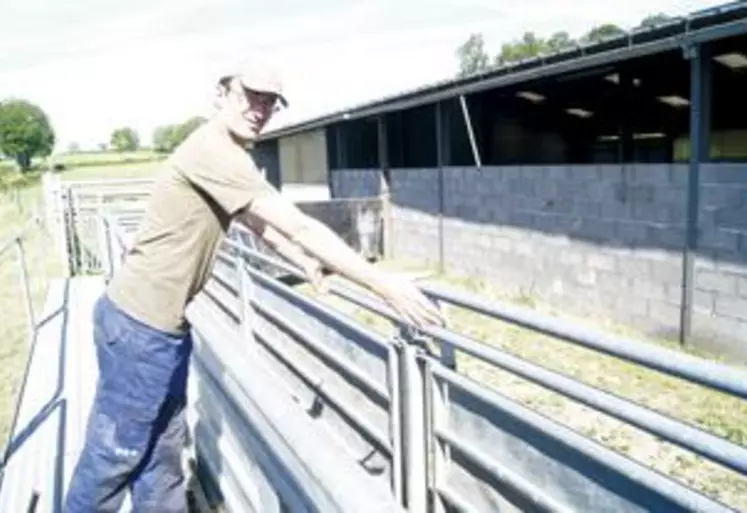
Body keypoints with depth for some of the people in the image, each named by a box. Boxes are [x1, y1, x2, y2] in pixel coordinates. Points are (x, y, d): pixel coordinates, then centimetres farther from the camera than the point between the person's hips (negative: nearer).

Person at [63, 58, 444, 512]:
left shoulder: (232, 156, 9)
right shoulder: (214, 151, -24)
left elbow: (260, 223, 22)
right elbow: (298, 227, -29)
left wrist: (308, 265, 22)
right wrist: (384, 286, -27)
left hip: (162, 323, 10)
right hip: (140, 324, -10)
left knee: (162, 449, 20)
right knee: (114, 455, 7)